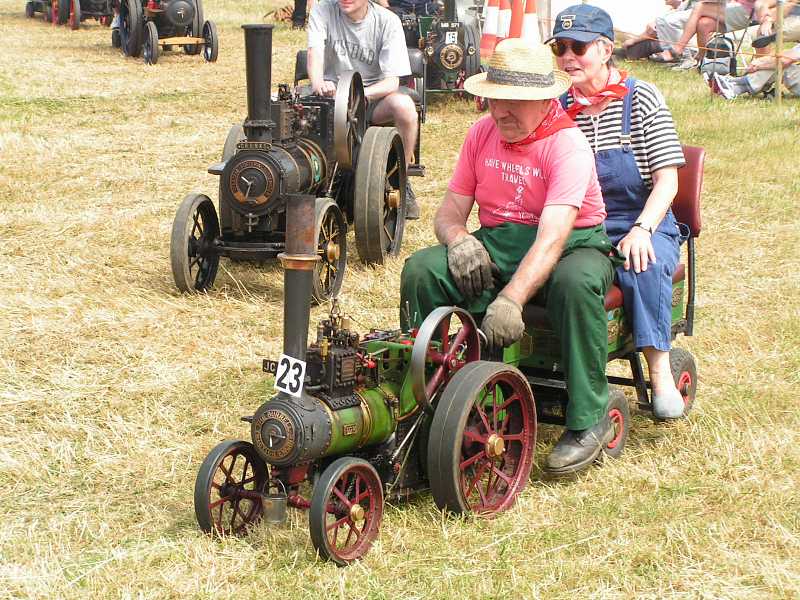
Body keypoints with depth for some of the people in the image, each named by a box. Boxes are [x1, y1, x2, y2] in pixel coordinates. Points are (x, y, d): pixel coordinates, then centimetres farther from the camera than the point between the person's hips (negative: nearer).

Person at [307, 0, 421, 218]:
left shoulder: (387, 21, -10)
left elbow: (392, 80, -16)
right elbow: (315, 52, -22)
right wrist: (318, 84, -44)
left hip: (375, 92, -1)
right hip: (332, 90, 1)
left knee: (404, 106, -33)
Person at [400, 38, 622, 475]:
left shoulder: (567, 145, -18)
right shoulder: (482, 133, 3)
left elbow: (552, 238, -30)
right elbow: (450, 210, 6)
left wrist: (510, 299, -42)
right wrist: (459, 239, -19)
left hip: (573, 243, -5)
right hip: (495, 245, 5)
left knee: (575, 282, -40)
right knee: (420, 270, -19)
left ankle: (589, 421, -27)